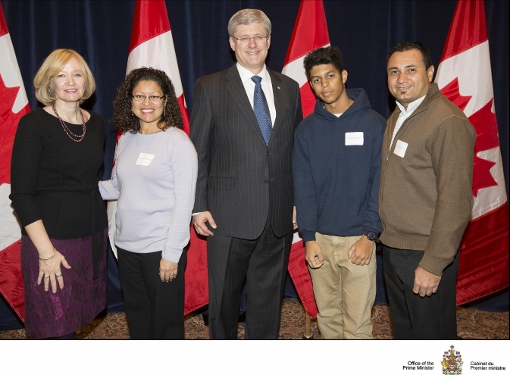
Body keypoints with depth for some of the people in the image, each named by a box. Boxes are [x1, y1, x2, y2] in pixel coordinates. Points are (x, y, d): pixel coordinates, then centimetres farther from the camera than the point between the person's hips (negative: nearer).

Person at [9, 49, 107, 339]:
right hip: (53, 239, -5)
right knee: (56, 330, 2)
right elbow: (21, 194, -12)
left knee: (76, 319, 14)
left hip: (93, 238, 5)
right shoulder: (34, 124, -9)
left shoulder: (96, 123, 8)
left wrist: (101, 226, 10)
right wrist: (46, 251, -15)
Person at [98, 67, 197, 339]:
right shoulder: (126, 139, 7)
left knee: (165, 319, 9)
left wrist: (172, 253, -15)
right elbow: (117, 187, 13)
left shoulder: (177, 141, -11)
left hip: (161, 248, -5)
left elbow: (184, 201, -13)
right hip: (127, 246, 6)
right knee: (136, 317, 19)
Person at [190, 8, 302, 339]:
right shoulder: (210, 88, 0)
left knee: (268, 298, 15)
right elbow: (198, 152, -1)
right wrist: (198, 207, -6)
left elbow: (296, 149, 12)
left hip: (279, 217, 3)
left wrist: (298, 201, 8)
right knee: (224, 297, 11)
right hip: (228, 216, -3)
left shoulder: (289, 88, 10)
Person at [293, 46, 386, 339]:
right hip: (320, 239, 3)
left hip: (359, 239, -2)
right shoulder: (306, 130, 4)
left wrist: (370, 236, -10)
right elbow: (304, 187, 2)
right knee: (327, 314, 14)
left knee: (358, 319, 1)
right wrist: (309, 238, -4)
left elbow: (380, 183, -5)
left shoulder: (374, 124, -3)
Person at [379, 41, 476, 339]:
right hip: (392, 248, 8)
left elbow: (456, 201, -21)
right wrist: (380, 233, 9)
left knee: (431, 335, 8)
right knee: (403, 331, 23)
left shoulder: (448, 122, -18)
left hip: (426, 254, -8)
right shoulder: (398, 117, 11)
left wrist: (433, 264, -21)